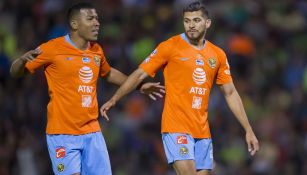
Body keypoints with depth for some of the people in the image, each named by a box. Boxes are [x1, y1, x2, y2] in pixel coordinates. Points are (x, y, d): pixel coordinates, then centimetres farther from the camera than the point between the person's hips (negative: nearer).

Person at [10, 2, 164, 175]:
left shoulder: (96, 50, 10)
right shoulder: (53, 49, -7)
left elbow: (108, 73, 32)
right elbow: (15, 72, 0)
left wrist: (139, 86, 30)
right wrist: (23, 59, -22)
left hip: (92, 133, 6)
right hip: (63, 134, -6)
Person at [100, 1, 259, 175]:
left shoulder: (218, 55, 10)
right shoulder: (170, 47, -2)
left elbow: (231, 93, 15)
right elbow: (139, 74, 1)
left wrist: (248, 130, 11)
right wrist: (113, 100, -5)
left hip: (203, 131, 5)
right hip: (176, 127, -5)